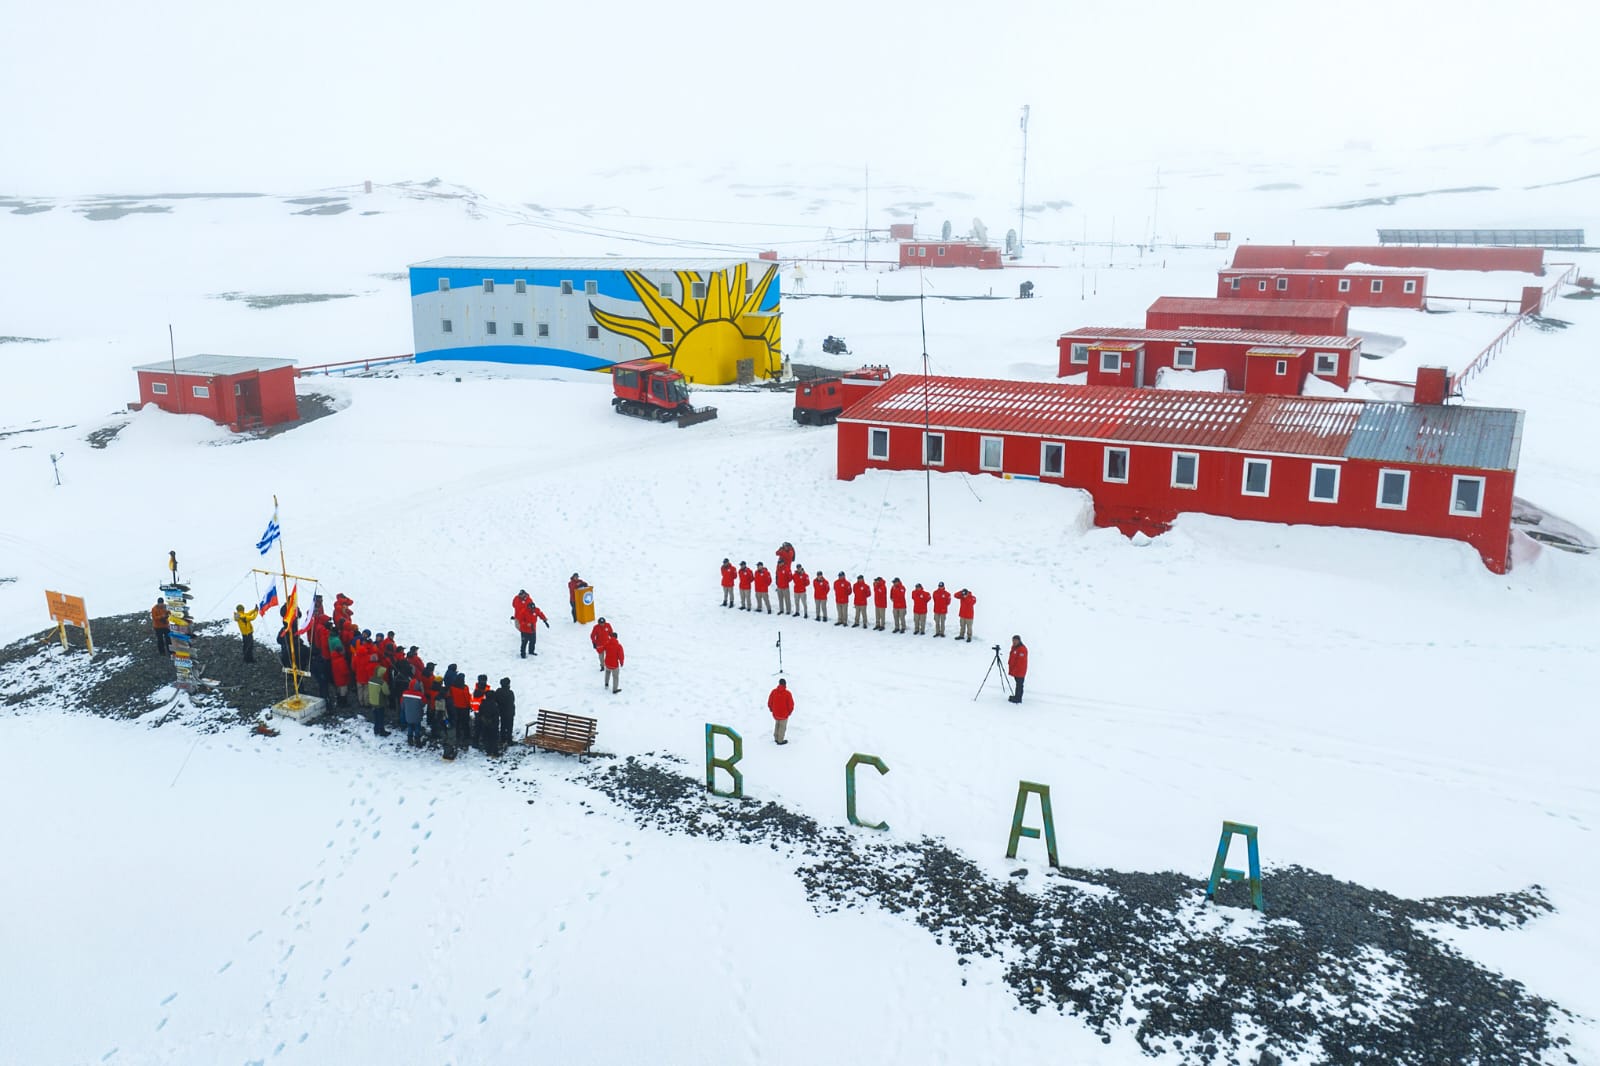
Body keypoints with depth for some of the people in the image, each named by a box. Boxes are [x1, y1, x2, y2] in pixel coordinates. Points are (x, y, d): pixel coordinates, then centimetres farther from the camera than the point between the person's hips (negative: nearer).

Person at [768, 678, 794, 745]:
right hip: (784, 714, -4)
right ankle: (780, 741, 21)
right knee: (782, 727, 12)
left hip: (775, 714, 4)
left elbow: (769, 702, -1)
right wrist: (790, 711, 5)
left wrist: (771, 709, 17)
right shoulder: (788, 693, -20)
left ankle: (776, 738, 35)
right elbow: (791, 704, -14)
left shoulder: (773, 692, -10)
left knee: (777, 725, 25)